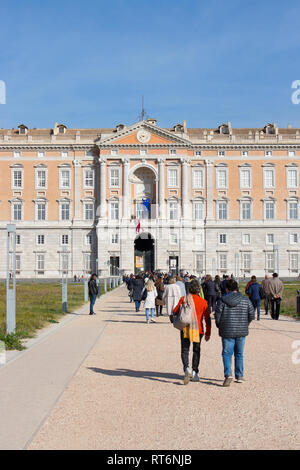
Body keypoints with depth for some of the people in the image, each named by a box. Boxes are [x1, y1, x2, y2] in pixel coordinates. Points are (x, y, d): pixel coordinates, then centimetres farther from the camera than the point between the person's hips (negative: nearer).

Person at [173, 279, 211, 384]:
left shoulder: (184, 299, -6)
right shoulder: (203, 302, -4)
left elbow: (175, 311, 1)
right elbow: (207, 319, -2)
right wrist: (208, 333, 6)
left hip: (185, 328, -1)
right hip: (198, 329, 1)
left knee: (185, 350, 6)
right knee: (196, 351, 16)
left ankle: (186, 369, -18)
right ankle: (194, 373, 16)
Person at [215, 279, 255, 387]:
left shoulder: (222, 300, -8)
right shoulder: (245, 300, 0)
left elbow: (218, 316, -7)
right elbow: (251, 315, 3)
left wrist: (219, 326, 11)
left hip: (227, 331, -2)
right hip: (242, 332, 3)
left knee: (227, 353, 5)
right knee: (239, 354, 15)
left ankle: (228, 374, -13)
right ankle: (239, 376, 21)